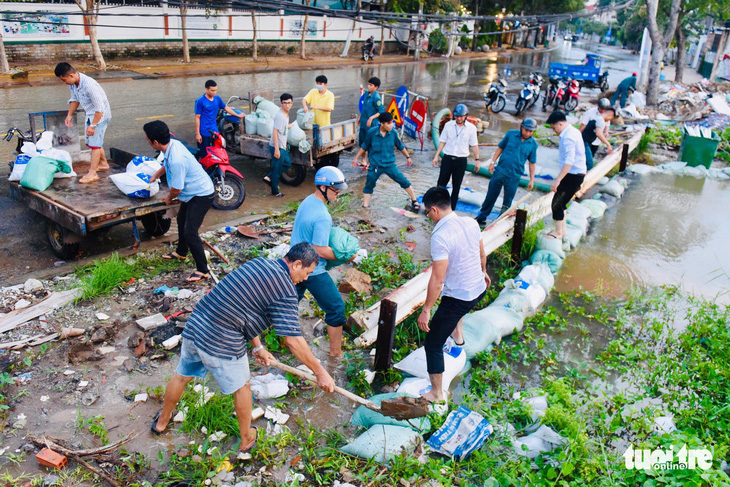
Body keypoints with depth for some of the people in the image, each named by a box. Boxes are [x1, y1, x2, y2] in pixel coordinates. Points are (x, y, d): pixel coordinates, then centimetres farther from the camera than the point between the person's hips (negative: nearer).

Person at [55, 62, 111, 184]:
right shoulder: (72, 83, -5)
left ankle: (92, 173, -7)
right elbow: (75, 99, 13)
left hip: (100, 114, -9)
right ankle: (103, 164, 37)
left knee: (94, 142, -10)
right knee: (91, 141, 18)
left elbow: (100, 107, -30)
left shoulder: (89, 85, -32)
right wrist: (70, 115, 4)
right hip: (90, 113, 9)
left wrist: (93, 125, -29)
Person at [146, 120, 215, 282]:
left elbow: (176, 190, -24)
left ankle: (202, 271, -1)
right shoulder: (173, 144, -5)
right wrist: (155, 176, 36)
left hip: (202, 196, -11)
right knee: (181, 220, 28)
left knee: (190, 232, -12)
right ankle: (181, 252, 51)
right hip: (194, 191, 11)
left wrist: (168, 198, -1)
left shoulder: (177, 160, -35)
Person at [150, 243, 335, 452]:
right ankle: (247, 439, 38)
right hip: (222, 343, -8)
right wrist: (320, 372, -8)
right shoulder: (285, 290, -14)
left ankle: (161, 421, 53)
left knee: (182, 376, 29)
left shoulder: (260, 263, 11)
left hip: (194, 325, 8)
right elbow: (293, 340, -16)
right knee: (241, 387, 17)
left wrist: (257, 347, 18)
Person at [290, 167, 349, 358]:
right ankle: (336, 352, 15)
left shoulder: (307, 201, 3)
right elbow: (320, 250, -25)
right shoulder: (322, 216, -26)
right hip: (312, 270, -9)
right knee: (336, 308, 4)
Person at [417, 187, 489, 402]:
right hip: (479, 290, 8)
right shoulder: (471, 223, -4)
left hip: (457, 300, -8)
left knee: (433, 345, 7)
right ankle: (458, 333, 57)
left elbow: (437, 279, -26)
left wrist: (426, 310, -17)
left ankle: (437, 393, 18)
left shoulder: (440, 236, -27)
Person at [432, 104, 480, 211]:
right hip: (447, 158, 0)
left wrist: (477, 160, 3)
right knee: (441, 183, 2)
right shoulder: (448, 125, 1)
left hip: (461, 161, 0)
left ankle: (451, 209, 14)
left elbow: (474, 145, 5)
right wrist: (436, 156, 1)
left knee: (456, 186, 6)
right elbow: (442, 141, 6)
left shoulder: (471, 128, -1)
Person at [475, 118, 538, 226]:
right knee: (490, 196, 6)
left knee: (507, 202, 5)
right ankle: (481, 217, 19)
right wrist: (493, 162, 2)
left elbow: (532, 163, 7)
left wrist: (532, 180, 6)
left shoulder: (533, 144, 0)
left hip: (514, 177, 0)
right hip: (500, 171, 0)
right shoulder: (511, 134, 0)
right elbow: (500, 148, 9)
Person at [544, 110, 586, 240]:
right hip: (578, 173, 10)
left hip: (573, 175, -10)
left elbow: (569, 162, -29)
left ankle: (558, 232, 9)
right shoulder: (574, 131, 11)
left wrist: (558, 180, -31)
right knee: (560, 202, 17)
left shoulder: (568, 137, -21)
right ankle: (562, 230, 27)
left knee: (557, 203, -3)